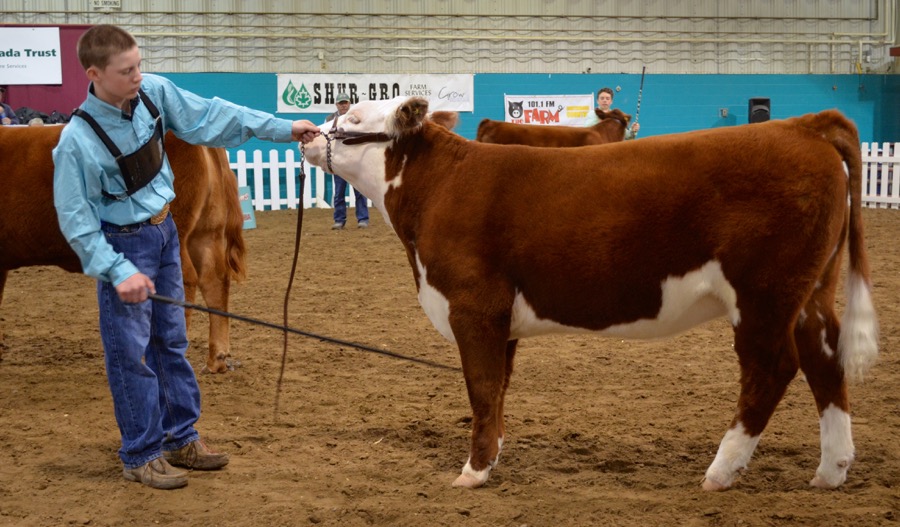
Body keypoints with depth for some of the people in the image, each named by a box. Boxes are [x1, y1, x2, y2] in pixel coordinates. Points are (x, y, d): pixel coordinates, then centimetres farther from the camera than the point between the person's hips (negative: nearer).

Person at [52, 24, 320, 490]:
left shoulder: (154, 93, -9)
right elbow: (76, 220, -19)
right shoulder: (77, 141, -24)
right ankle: (141, 455, 13)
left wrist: (284, 129, 3)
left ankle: (181, 439, 29)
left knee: (171, 340, 16)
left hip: (164, 231, 7)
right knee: (131, 352, 0)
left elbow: (210, 117, 2)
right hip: (123, 243, -7)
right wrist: (118, 272, -24)